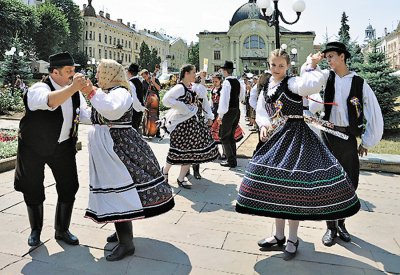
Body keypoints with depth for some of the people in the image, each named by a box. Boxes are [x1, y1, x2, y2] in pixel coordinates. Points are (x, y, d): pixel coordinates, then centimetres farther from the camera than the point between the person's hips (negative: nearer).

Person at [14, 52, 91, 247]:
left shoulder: (75, 92, 0)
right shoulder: (38, 89, -20)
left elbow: (87, 115, 7)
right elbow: (50, 101, -43)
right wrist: (73, 87, -50)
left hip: (63, 147, 5)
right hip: (33, 148, -4)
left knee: (68, 188, 5)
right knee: (33, 190, 9)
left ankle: (62, 230, 25)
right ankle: (35, 230, 32)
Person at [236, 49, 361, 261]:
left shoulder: (292, 83, -10)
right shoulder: (266, 87, 12)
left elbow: (312, 86, -32)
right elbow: (261, 112, 11)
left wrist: (312, 67, -16)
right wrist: (263, 125, -8)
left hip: (295, 137, -7)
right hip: (275, 139, 7)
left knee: (292, 184, -4)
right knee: (275, 185, 10)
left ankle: (293, 239, 15)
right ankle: (279, 235, 27)